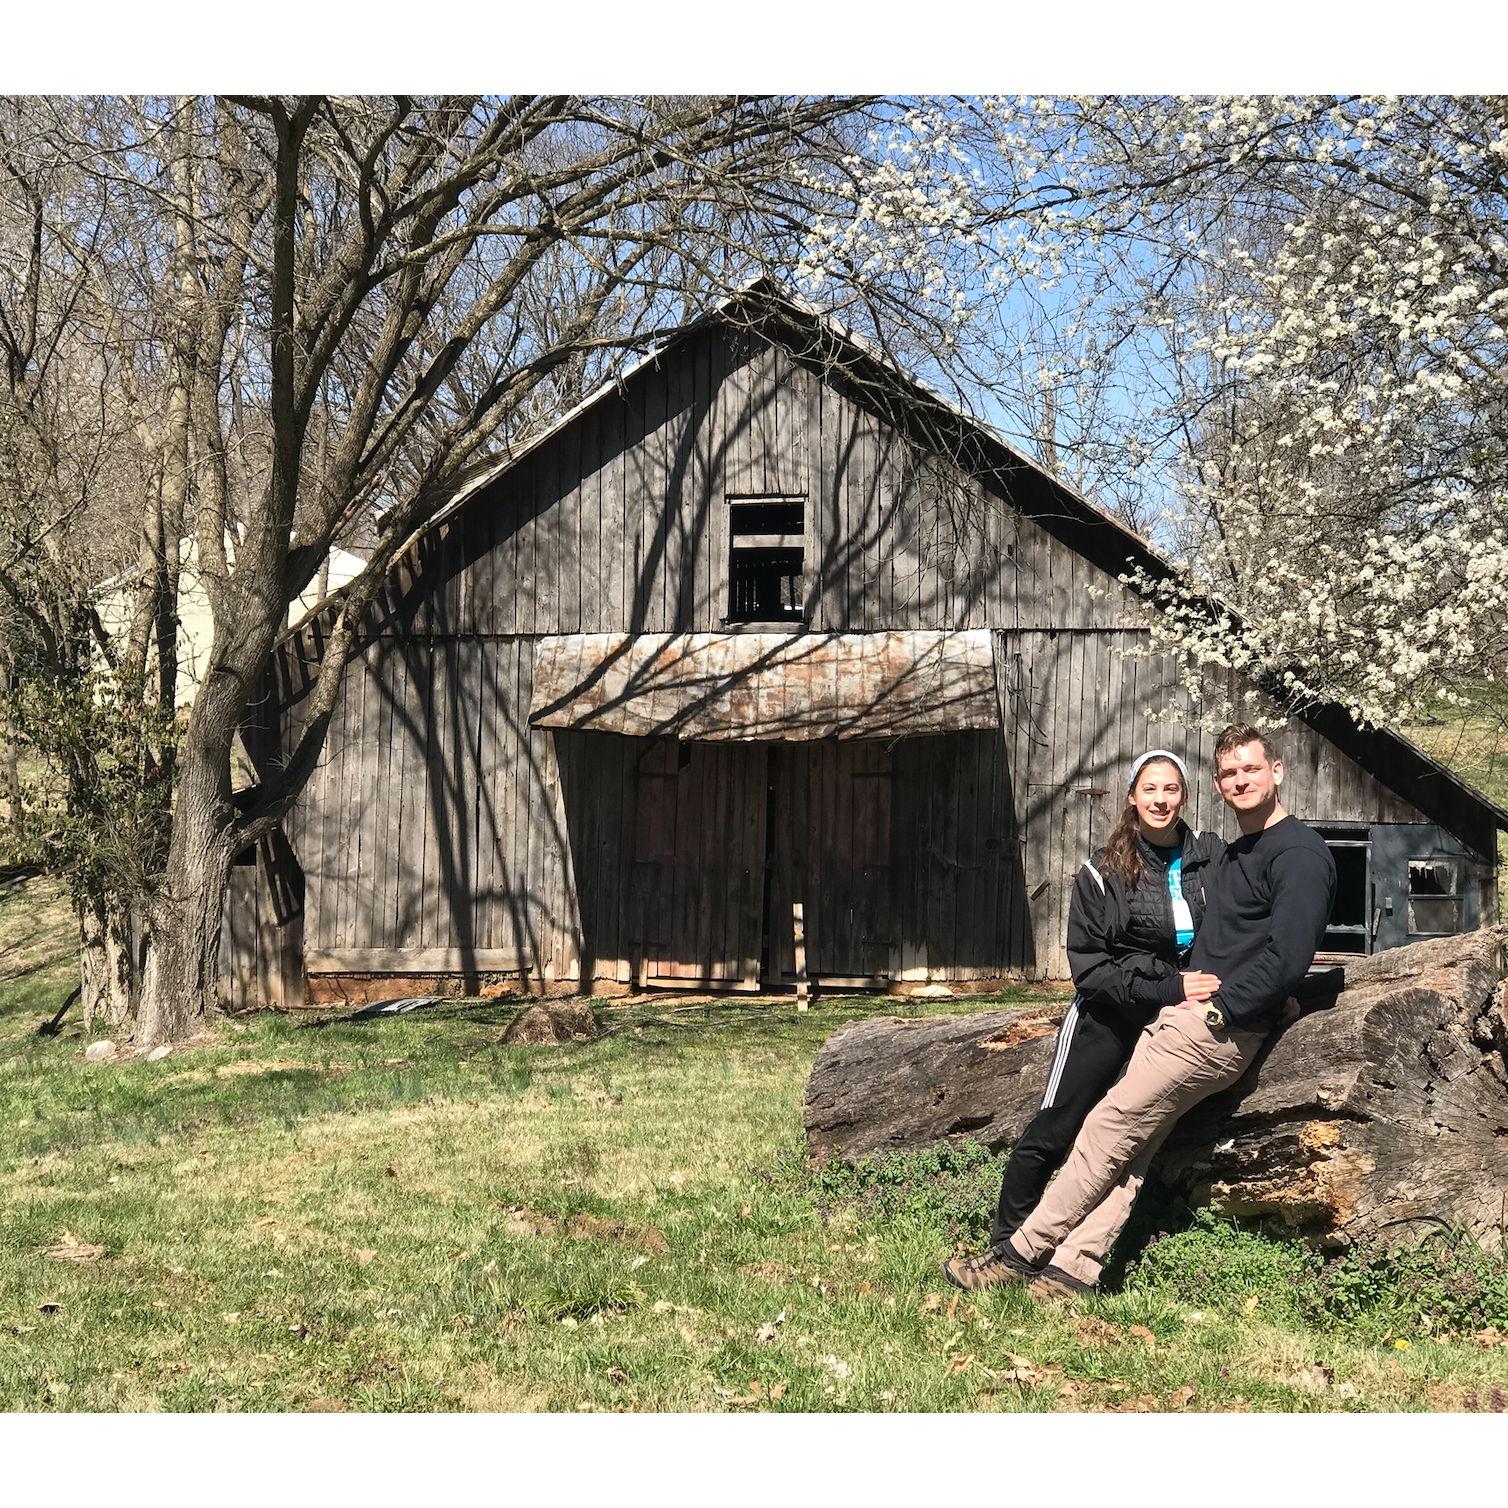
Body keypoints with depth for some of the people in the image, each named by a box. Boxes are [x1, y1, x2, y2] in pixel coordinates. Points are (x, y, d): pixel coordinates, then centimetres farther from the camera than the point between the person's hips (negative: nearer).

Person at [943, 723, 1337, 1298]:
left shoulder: (1299, 855, -9)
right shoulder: (1233, 856, 22)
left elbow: (1286, 958, -19)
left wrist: (1215, 1010, -16)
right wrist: (1180, 992, 8)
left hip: (1218, 1030, -9)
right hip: (1181, 1016, 9)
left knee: (1109, 1129, -7)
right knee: (1129, 1148, 3)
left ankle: (1022, 1253, 0)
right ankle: (1072, 1268, 2)